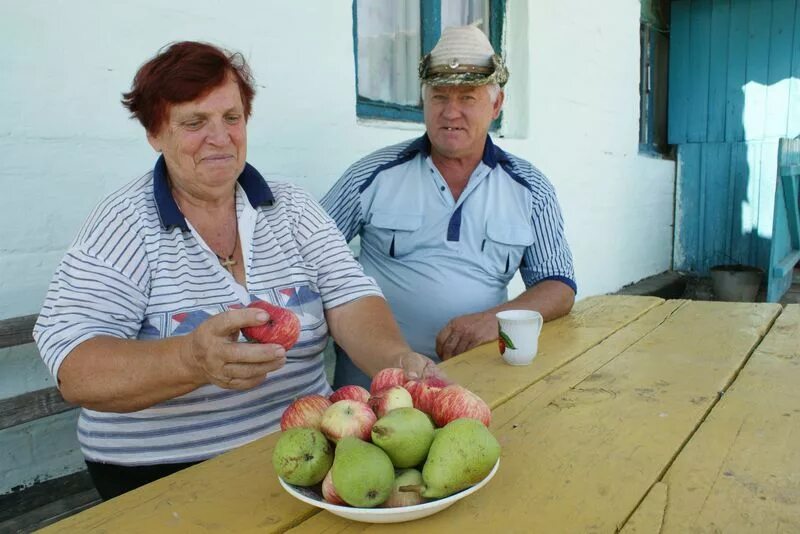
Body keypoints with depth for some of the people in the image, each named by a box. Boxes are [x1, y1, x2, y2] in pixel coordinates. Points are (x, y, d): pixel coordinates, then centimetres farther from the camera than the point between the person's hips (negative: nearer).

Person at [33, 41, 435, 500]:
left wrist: (398, 359, -25)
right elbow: (73, 367, -15)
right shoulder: (124, 225, -6)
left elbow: (351, 300, -4)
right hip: (168, 474, -3)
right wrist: (192, 359, -35)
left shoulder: (293, 208, 4)